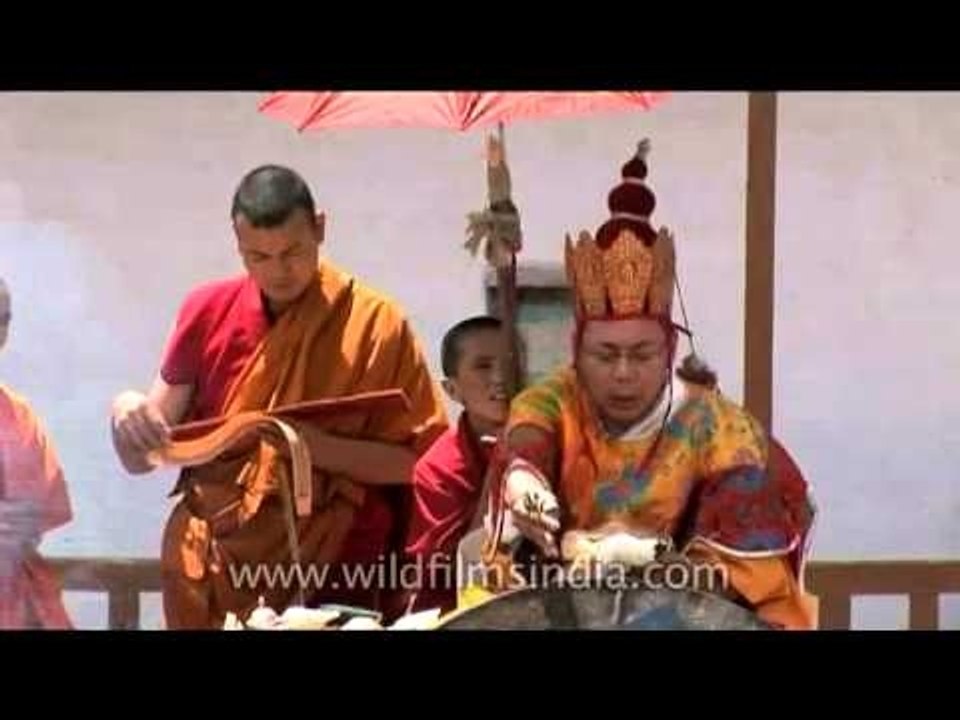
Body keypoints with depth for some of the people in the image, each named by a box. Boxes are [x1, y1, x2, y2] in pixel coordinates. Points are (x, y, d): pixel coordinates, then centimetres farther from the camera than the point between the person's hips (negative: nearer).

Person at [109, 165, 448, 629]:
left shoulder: (374, 323, -6)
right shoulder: (208, 312, 1)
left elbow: (422, 459, -7)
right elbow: (143, 458, 5)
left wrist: (326, 449, -21)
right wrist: (126, 413, -17)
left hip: (328, 573, -3)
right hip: (210, 572, 3)